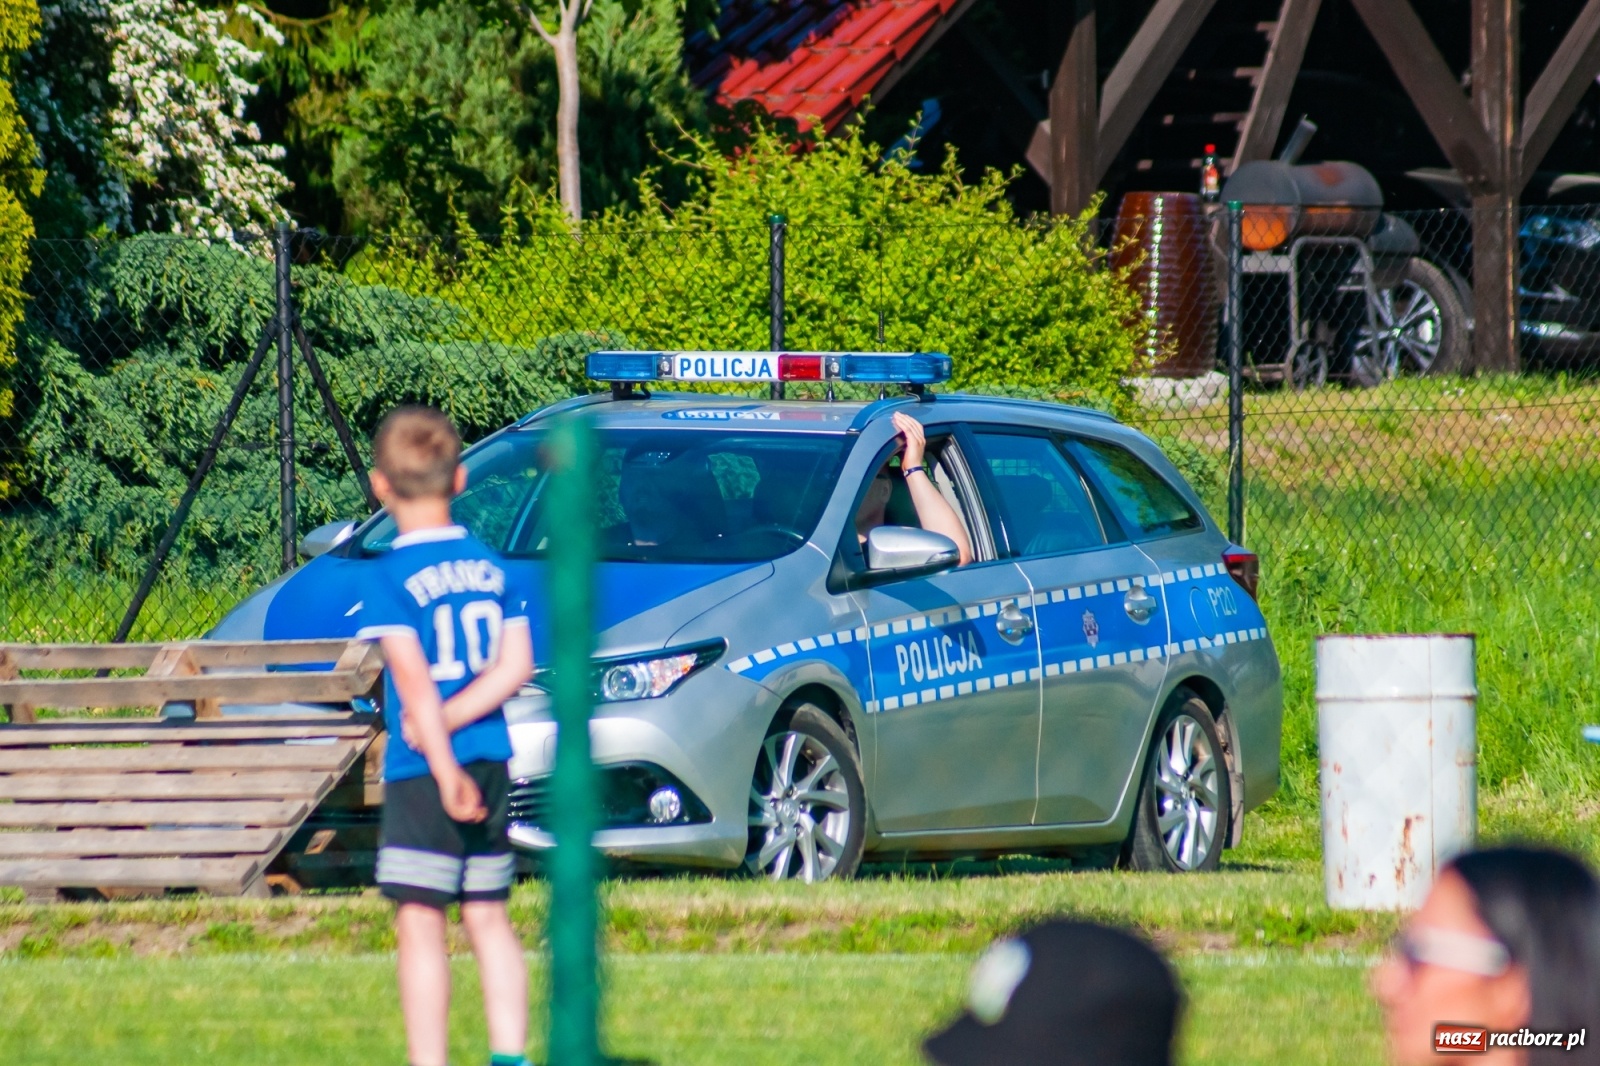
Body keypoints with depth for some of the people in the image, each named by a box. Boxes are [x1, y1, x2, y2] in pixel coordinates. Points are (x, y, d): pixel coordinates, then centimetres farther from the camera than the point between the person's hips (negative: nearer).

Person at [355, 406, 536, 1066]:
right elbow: (516, 666, 1)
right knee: (488, 918, 15)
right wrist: (451, 719, -6)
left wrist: (444, 767, -20)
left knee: (420, 924, -5)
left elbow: (414, 677, -17)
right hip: (492, 765, 6)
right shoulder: (493, 568, 8)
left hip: (421, 773, -6)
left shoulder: (388, 577, -9)